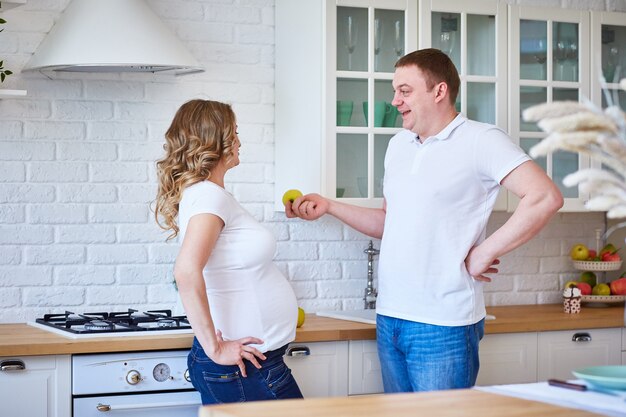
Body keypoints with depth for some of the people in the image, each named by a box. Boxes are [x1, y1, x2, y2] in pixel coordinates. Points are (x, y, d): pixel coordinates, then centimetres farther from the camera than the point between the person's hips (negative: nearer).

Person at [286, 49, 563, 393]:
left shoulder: (480, 141, -9)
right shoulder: (398, 145, 15)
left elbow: (545, 198, -19)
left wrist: (483, 254, -17)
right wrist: (327, 206, 14)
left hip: (443, 326, -7)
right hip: (389, 318, 7)